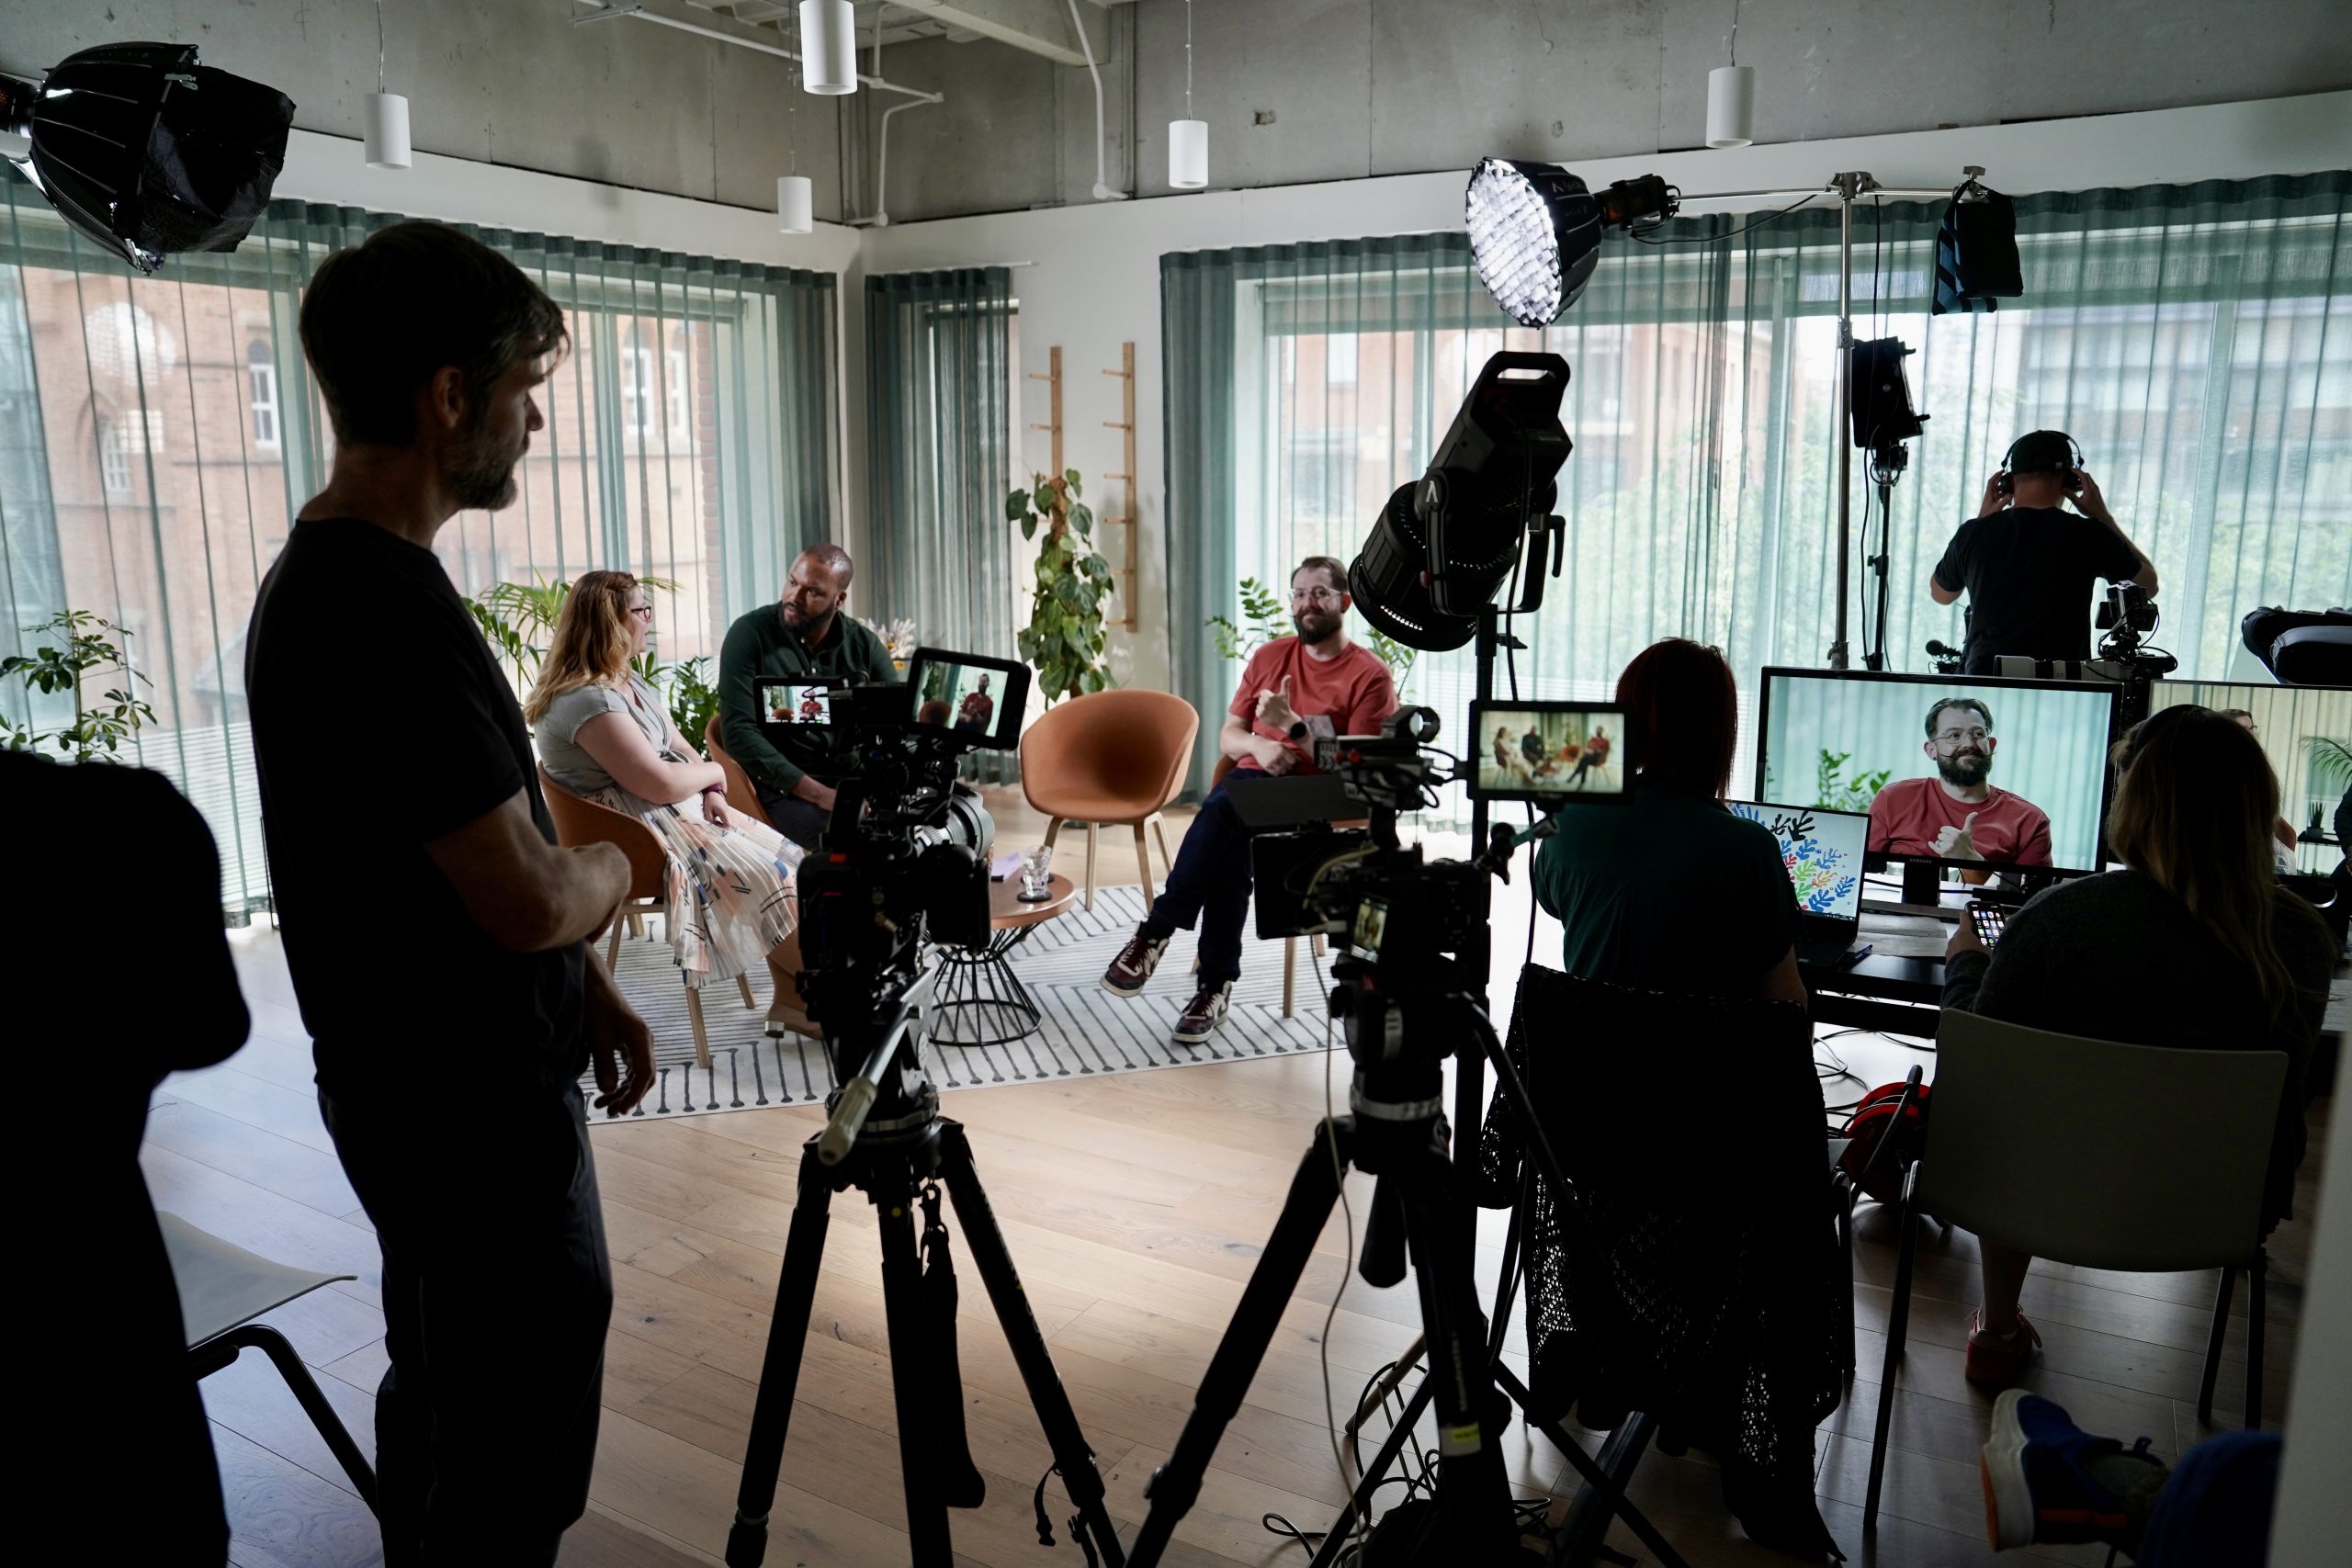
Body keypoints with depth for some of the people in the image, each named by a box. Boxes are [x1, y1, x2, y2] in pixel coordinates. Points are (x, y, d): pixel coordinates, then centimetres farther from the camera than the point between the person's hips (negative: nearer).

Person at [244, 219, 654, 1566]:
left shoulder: (336, 577, 7)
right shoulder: (388, 608, -26)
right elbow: (528, 899, -26)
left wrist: (589, 988, 14)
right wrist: (615, 869, -4)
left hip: (422, 1087, 10)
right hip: (476, 1108, -10)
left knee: (443, 1400, 24)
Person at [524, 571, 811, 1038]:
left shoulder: (629, 682, 12)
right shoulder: (588, 700, -21)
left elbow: (681, 749, 14)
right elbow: (661, 784, -25)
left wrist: (711, 794, -5)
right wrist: (713, 773, -6)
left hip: (681, 812, 10)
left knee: (780, 859, -4)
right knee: (764, 877, -15)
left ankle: (791, 998, -6)